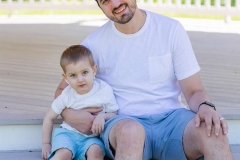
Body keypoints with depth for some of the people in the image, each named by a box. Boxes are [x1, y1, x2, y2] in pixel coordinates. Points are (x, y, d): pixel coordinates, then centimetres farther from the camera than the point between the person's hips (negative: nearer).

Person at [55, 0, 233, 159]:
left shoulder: (171, 29, 2)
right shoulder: (94, 43, 3)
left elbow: (194, 91, 3)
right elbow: (62, 90, 15)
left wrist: (206, 107, -21)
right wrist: (70, 115, -8)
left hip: (171, 118, 0)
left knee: (214, 132, -34)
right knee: (131, 131, -39)